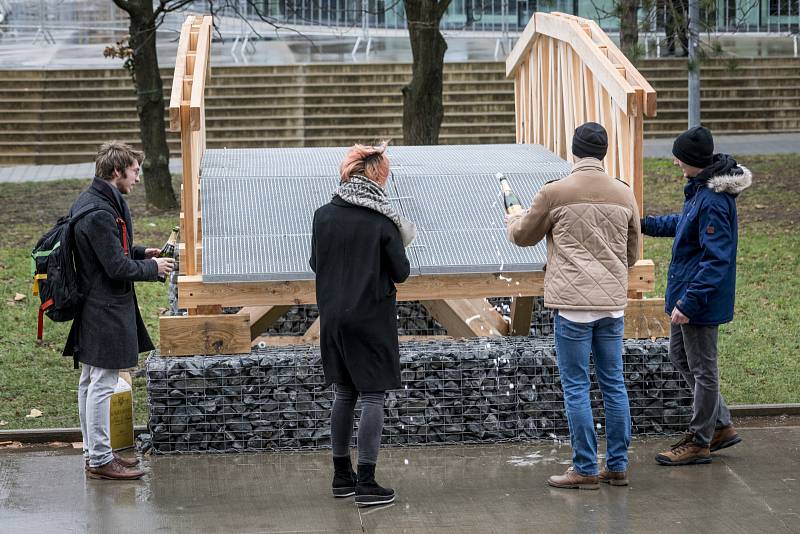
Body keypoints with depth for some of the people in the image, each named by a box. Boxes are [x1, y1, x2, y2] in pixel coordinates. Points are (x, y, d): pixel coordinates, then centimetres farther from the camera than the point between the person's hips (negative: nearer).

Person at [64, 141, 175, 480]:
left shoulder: (88, 202, 11)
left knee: (90, 381, 15)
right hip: (105, 310, -11)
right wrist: (153, 268, -6)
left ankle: (94, 453, 24)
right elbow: (118, 268, -21)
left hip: (90, 308, 11)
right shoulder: (100, 212, -22)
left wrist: (140, 253, 12)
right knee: (102, 383, -5)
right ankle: (100, 459, -1)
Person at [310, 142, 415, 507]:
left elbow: (315, 264, 8)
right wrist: (398, 245, 11)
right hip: (372, 319, -5)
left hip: (333, 319, 5)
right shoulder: (382, 220, -13)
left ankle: (342, 476, 22)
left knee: (344, 394, 16)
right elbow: (401, 273, -7)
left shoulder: (324, 215, -1)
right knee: (372, 396, 0)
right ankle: (366, 483, -3)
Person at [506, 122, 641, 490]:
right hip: (613, 303, 5)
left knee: (576, 388, 1)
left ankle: (585, 469, 3)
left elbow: (523, 236, 10)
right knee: (614, 384, 12)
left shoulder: (554, 193, -7)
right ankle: (618, 466, 17)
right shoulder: (624, 195, 6)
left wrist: (513, 220, 32)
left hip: (574, 304, -4)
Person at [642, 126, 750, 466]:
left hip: (702, 298, -11)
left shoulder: (713, 202, -27)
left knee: (702, 369, 3)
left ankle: (699, 443, 17)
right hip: (686, 291, 11)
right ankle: (721, 426, 29)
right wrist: (645, 224, 19)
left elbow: (716, 260, -28)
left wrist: (689, 303, -27)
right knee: (680, 356, 21)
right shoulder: (700, 190, 4)